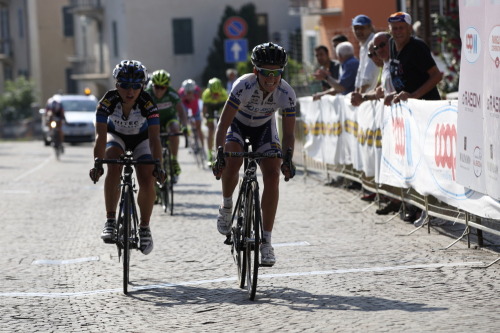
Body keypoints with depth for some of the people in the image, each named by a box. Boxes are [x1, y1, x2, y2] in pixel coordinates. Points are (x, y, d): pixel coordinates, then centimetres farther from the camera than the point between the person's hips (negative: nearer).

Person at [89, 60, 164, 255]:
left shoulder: (147, 104, -33)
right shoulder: (108, 101, -32)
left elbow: (154, 138, -38)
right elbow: (101, 136, -36)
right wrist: (98, 164, -49)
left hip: (141, 139, 0)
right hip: (116, 135, 0)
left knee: (147, 181, -17)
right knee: (114, 167, -30)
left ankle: (144, 227, 3)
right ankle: (110, 221, -23)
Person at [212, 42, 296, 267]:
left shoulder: (286, 94, -28)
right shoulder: (244, 85, -35)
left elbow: (289, 133, -21)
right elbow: (223, 124, -34)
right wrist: (219, 155, -45)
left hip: (264, 127, 2)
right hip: (237, 123, -2)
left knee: (272, 174, -16)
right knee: (232, 162, -31)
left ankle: (266, 242, -12)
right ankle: (226, 206, 0)